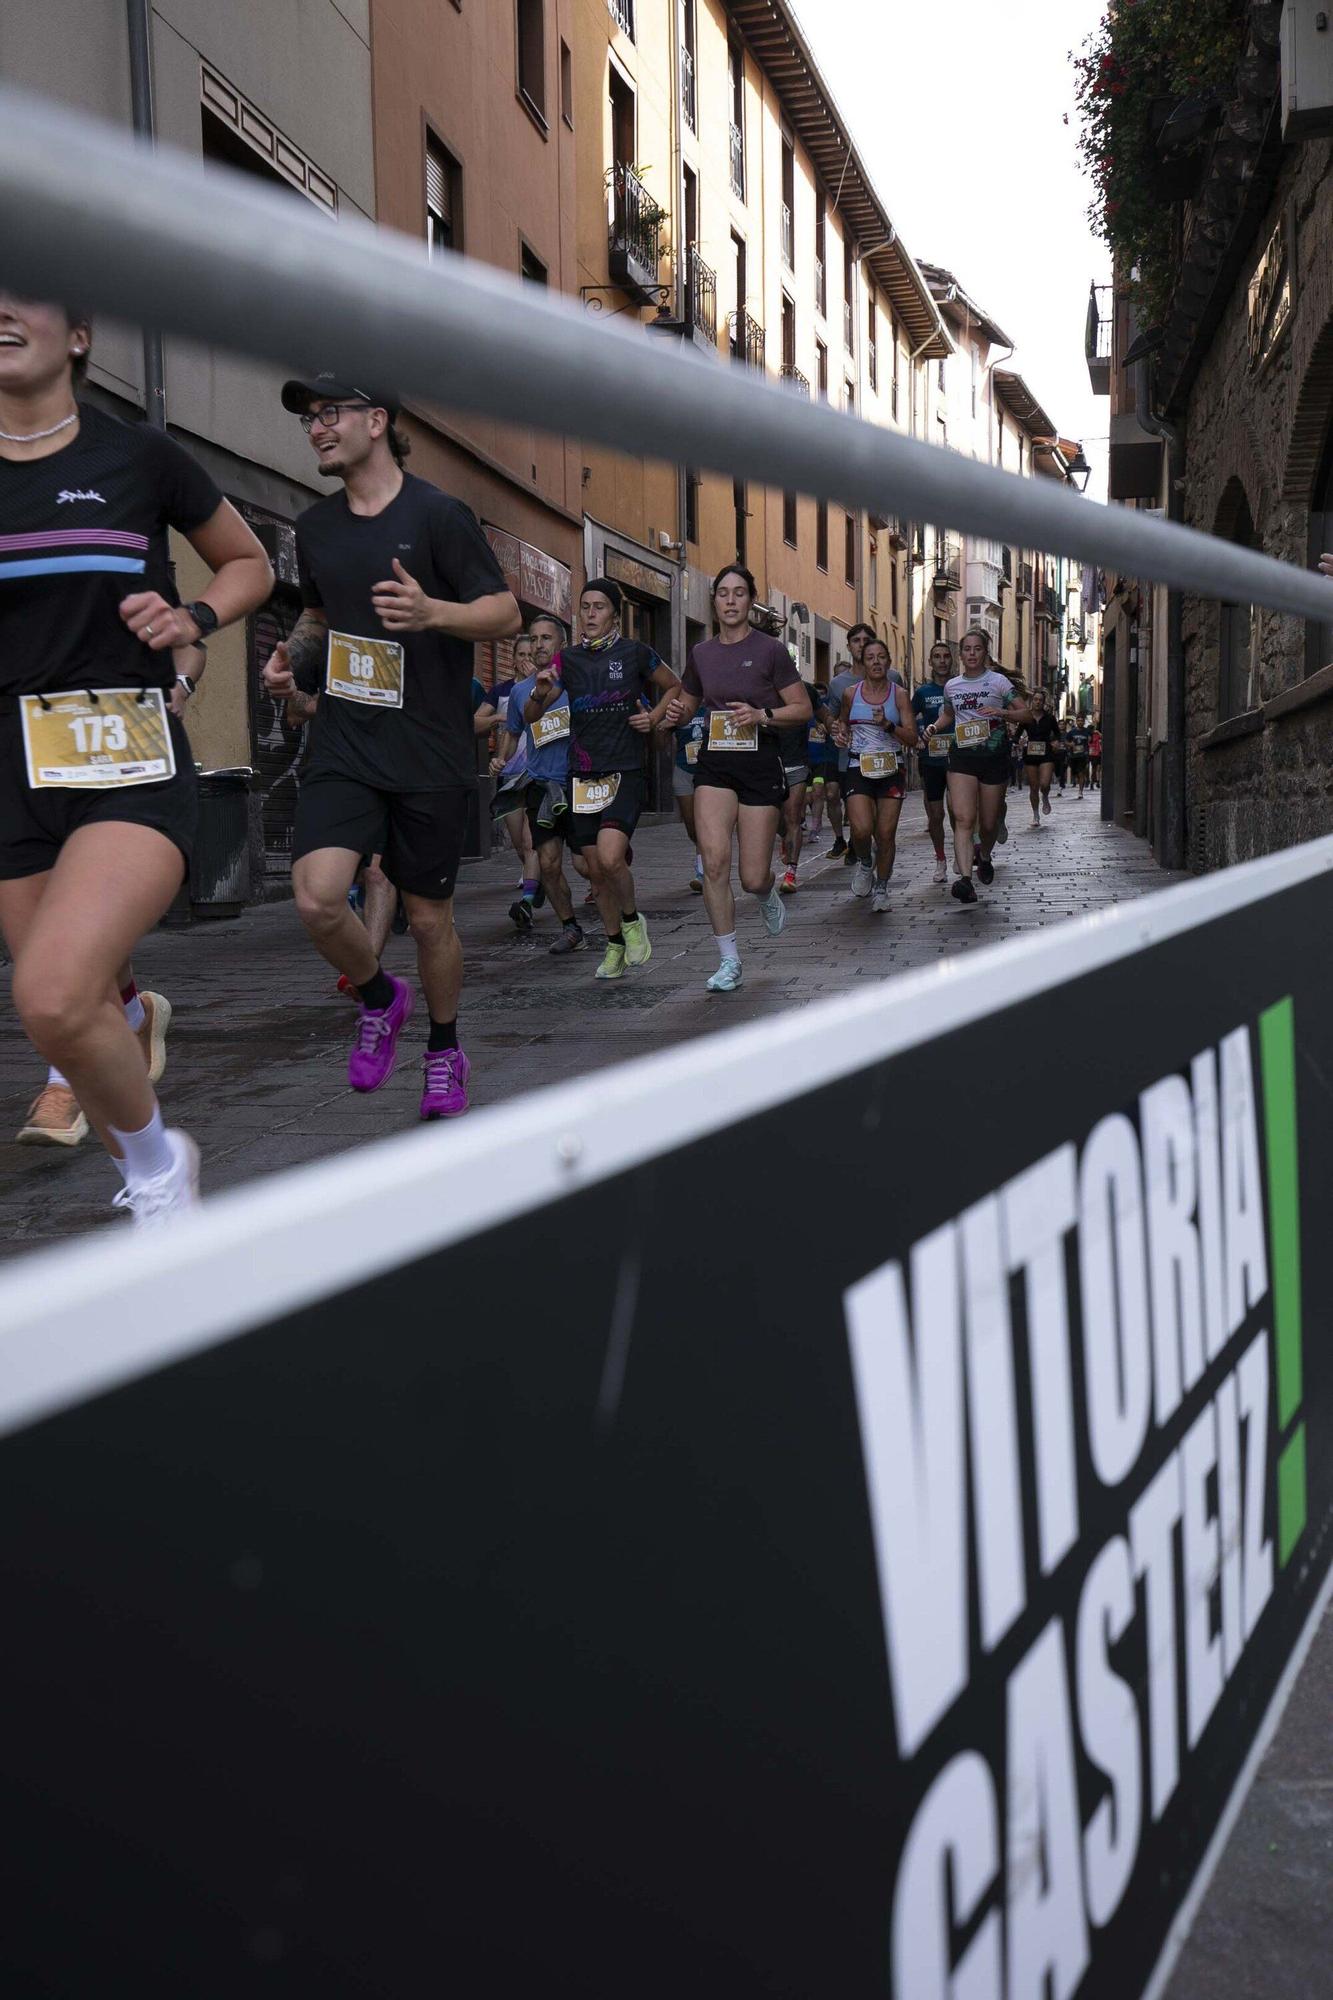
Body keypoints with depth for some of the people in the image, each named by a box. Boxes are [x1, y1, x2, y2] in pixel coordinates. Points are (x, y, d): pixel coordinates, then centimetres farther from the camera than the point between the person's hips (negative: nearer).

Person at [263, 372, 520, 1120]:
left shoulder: (439, 514, -6)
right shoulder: (316, 526, 11)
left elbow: (506, 613, -7)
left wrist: (431, 611, -25)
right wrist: (293, 658, 6)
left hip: (430, 755, -4)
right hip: (343, 749, 4)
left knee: (430, 917, 6)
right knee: (317, 899, -15)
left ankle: (445, 1050, 31)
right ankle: (381, 998, 16)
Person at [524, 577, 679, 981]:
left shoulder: (635, 653, -1)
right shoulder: (568, 659, 7)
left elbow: (673, 687, 16)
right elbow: (530, 716, 5)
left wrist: (654, 717, -1)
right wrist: (540, 692, -17)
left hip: (625, 773, -4)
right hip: (583, 776, 4)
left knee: (610, 857, -22)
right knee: (596, 870, 8)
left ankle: (632, 919, 6)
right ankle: (615, 946, 25)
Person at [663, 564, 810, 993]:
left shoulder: (770, 650, -3)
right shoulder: (701, 653, 8)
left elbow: (803, 709, -2)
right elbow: (687, 704, 23)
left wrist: (762, 715, -18)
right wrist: (677, 714, -1)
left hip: (760, 763, -3)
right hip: (714, 764, 3)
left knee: (752, 878, -3)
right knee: (714, 860, -14)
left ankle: (767, 894, 38)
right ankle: (729, 961, 0)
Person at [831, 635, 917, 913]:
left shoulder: (899, 695, 1)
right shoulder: (851, 694, 4)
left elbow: (912, 739, -3)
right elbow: (843, 720, 26)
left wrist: (888, 725, -18)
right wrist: (842, 731, 4)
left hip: (892, 768, 0)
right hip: (859, 768, 0)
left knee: (886, 834, -2)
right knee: (862, 830, -19)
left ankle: (881, 888, 16)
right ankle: (864, 864, 16)